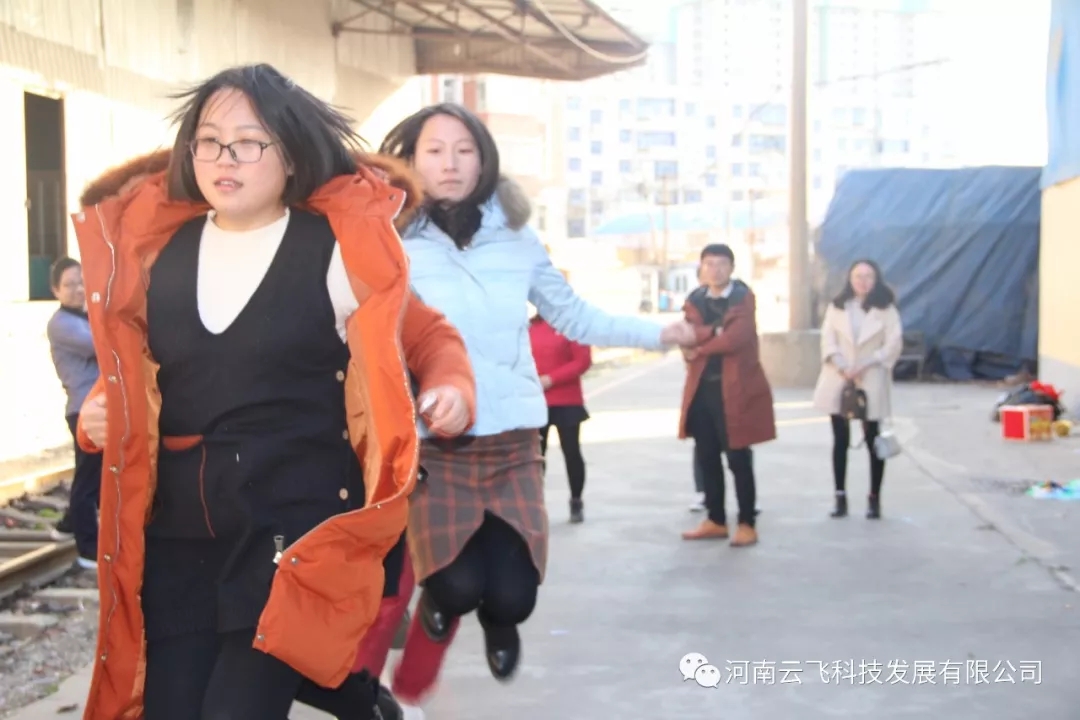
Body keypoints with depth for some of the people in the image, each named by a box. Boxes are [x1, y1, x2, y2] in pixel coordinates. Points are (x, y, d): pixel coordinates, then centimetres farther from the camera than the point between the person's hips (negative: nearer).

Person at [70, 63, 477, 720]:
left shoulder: (340, 250, -4)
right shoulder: (156, 252, 8)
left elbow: (427, 333, 8)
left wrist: (452, 389, -12)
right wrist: (97, 416, 2)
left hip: (299, 525, -5)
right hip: (176, 534, 5)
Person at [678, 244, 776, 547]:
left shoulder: (744, 297, -2)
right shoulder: (694, 300, 11)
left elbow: (737, 338, -16)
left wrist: (699, 349, -6)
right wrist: (715, 332, -19)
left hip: (734, 388, -5)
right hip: (701, 388, 5)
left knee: (738, 459, -2)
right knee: (707, 458, 9)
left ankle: (747, 524, 6)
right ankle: (715, 520, 19)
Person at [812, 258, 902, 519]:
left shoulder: (886, 308, 1)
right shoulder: (836, 306, 8)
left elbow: (894, 344, -5)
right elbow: (828, 340, 0)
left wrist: (865, 366, -13)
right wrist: (842, 367, -14)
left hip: (871, 382, -2)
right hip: (838, 381, 2)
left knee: (873, 439, 0)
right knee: (840, 440, 3)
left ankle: (874, 499, 8)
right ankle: (841, 498, 7)